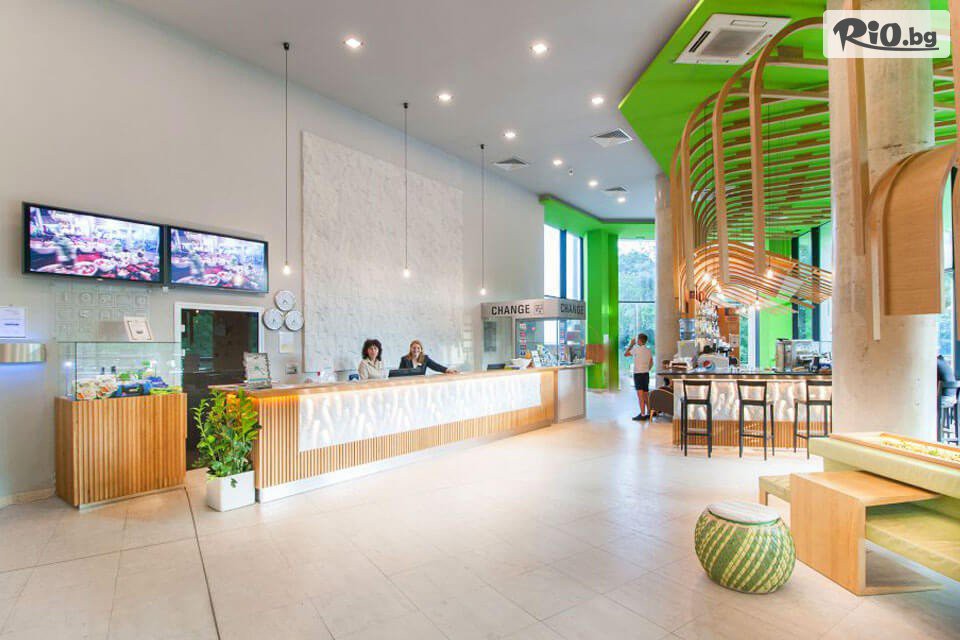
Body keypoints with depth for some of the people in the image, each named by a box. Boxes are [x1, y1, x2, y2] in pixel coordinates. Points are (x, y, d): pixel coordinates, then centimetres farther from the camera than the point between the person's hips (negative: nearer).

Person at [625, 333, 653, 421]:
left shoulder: (636, 349, -12)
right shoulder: (649, 351, 9)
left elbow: (625, 354, -2)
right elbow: (651, 363, 19)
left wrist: (631, 344, 6)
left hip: (638, 374, -7)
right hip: (646, 374, 7)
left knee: (640, 394, -9)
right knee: (646, 394, 15)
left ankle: (642, 415, -12)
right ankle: (649, 413, 22)